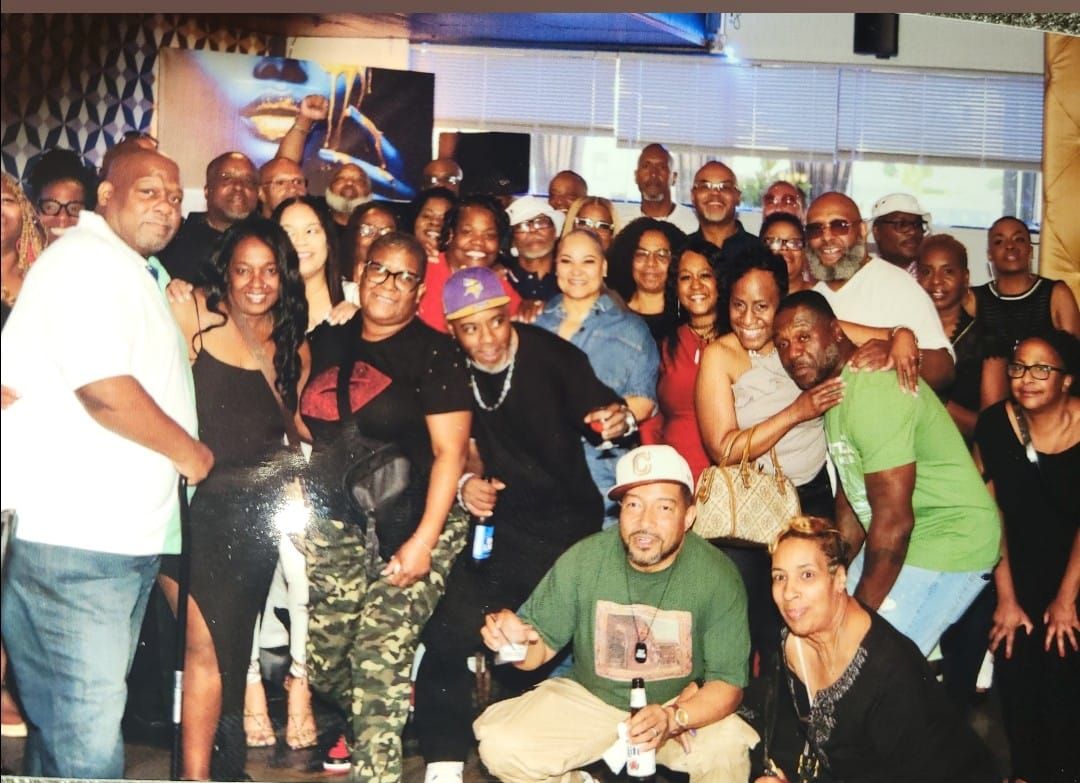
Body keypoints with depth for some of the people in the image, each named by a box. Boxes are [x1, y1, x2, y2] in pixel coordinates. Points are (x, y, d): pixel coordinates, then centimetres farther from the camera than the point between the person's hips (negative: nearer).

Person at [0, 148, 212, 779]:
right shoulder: (87, 259, -10)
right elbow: (103, 389, -21)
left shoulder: (135, 271, 22)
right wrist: (189, 453, -8)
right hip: (76, 542, -10)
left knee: (72, 727, 15)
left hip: (121, 537, 10)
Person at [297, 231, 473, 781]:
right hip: (334, 527, 5)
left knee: (380, 663, -12)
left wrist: (423, 540, -19)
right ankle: (372, 729, 39)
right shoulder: (331, 344, 10)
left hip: (409, 529, -5)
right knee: (324, 663, 9)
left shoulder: (433, 352, -7)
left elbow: (450, 452, -12)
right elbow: (308, 432, 19)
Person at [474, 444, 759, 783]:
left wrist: (672, 718, -35)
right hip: (589, 698, 2)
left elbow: (728, 683, -15)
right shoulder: (582, 560, -14)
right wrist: (515, 638, -30)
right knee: (500, 746, -20)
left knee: (729, 753, -32)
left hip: (686, 706, -1)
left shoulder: (717, 577, -17)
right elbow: (542, 645, -5)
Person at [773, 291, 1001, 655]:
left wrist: (861, 612, -18)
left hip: (949, 544, -10)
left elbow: (893, 519, -25)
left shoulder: (872, 391, -24)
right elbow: (850, 498, 15)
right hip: (897, 540, 10)